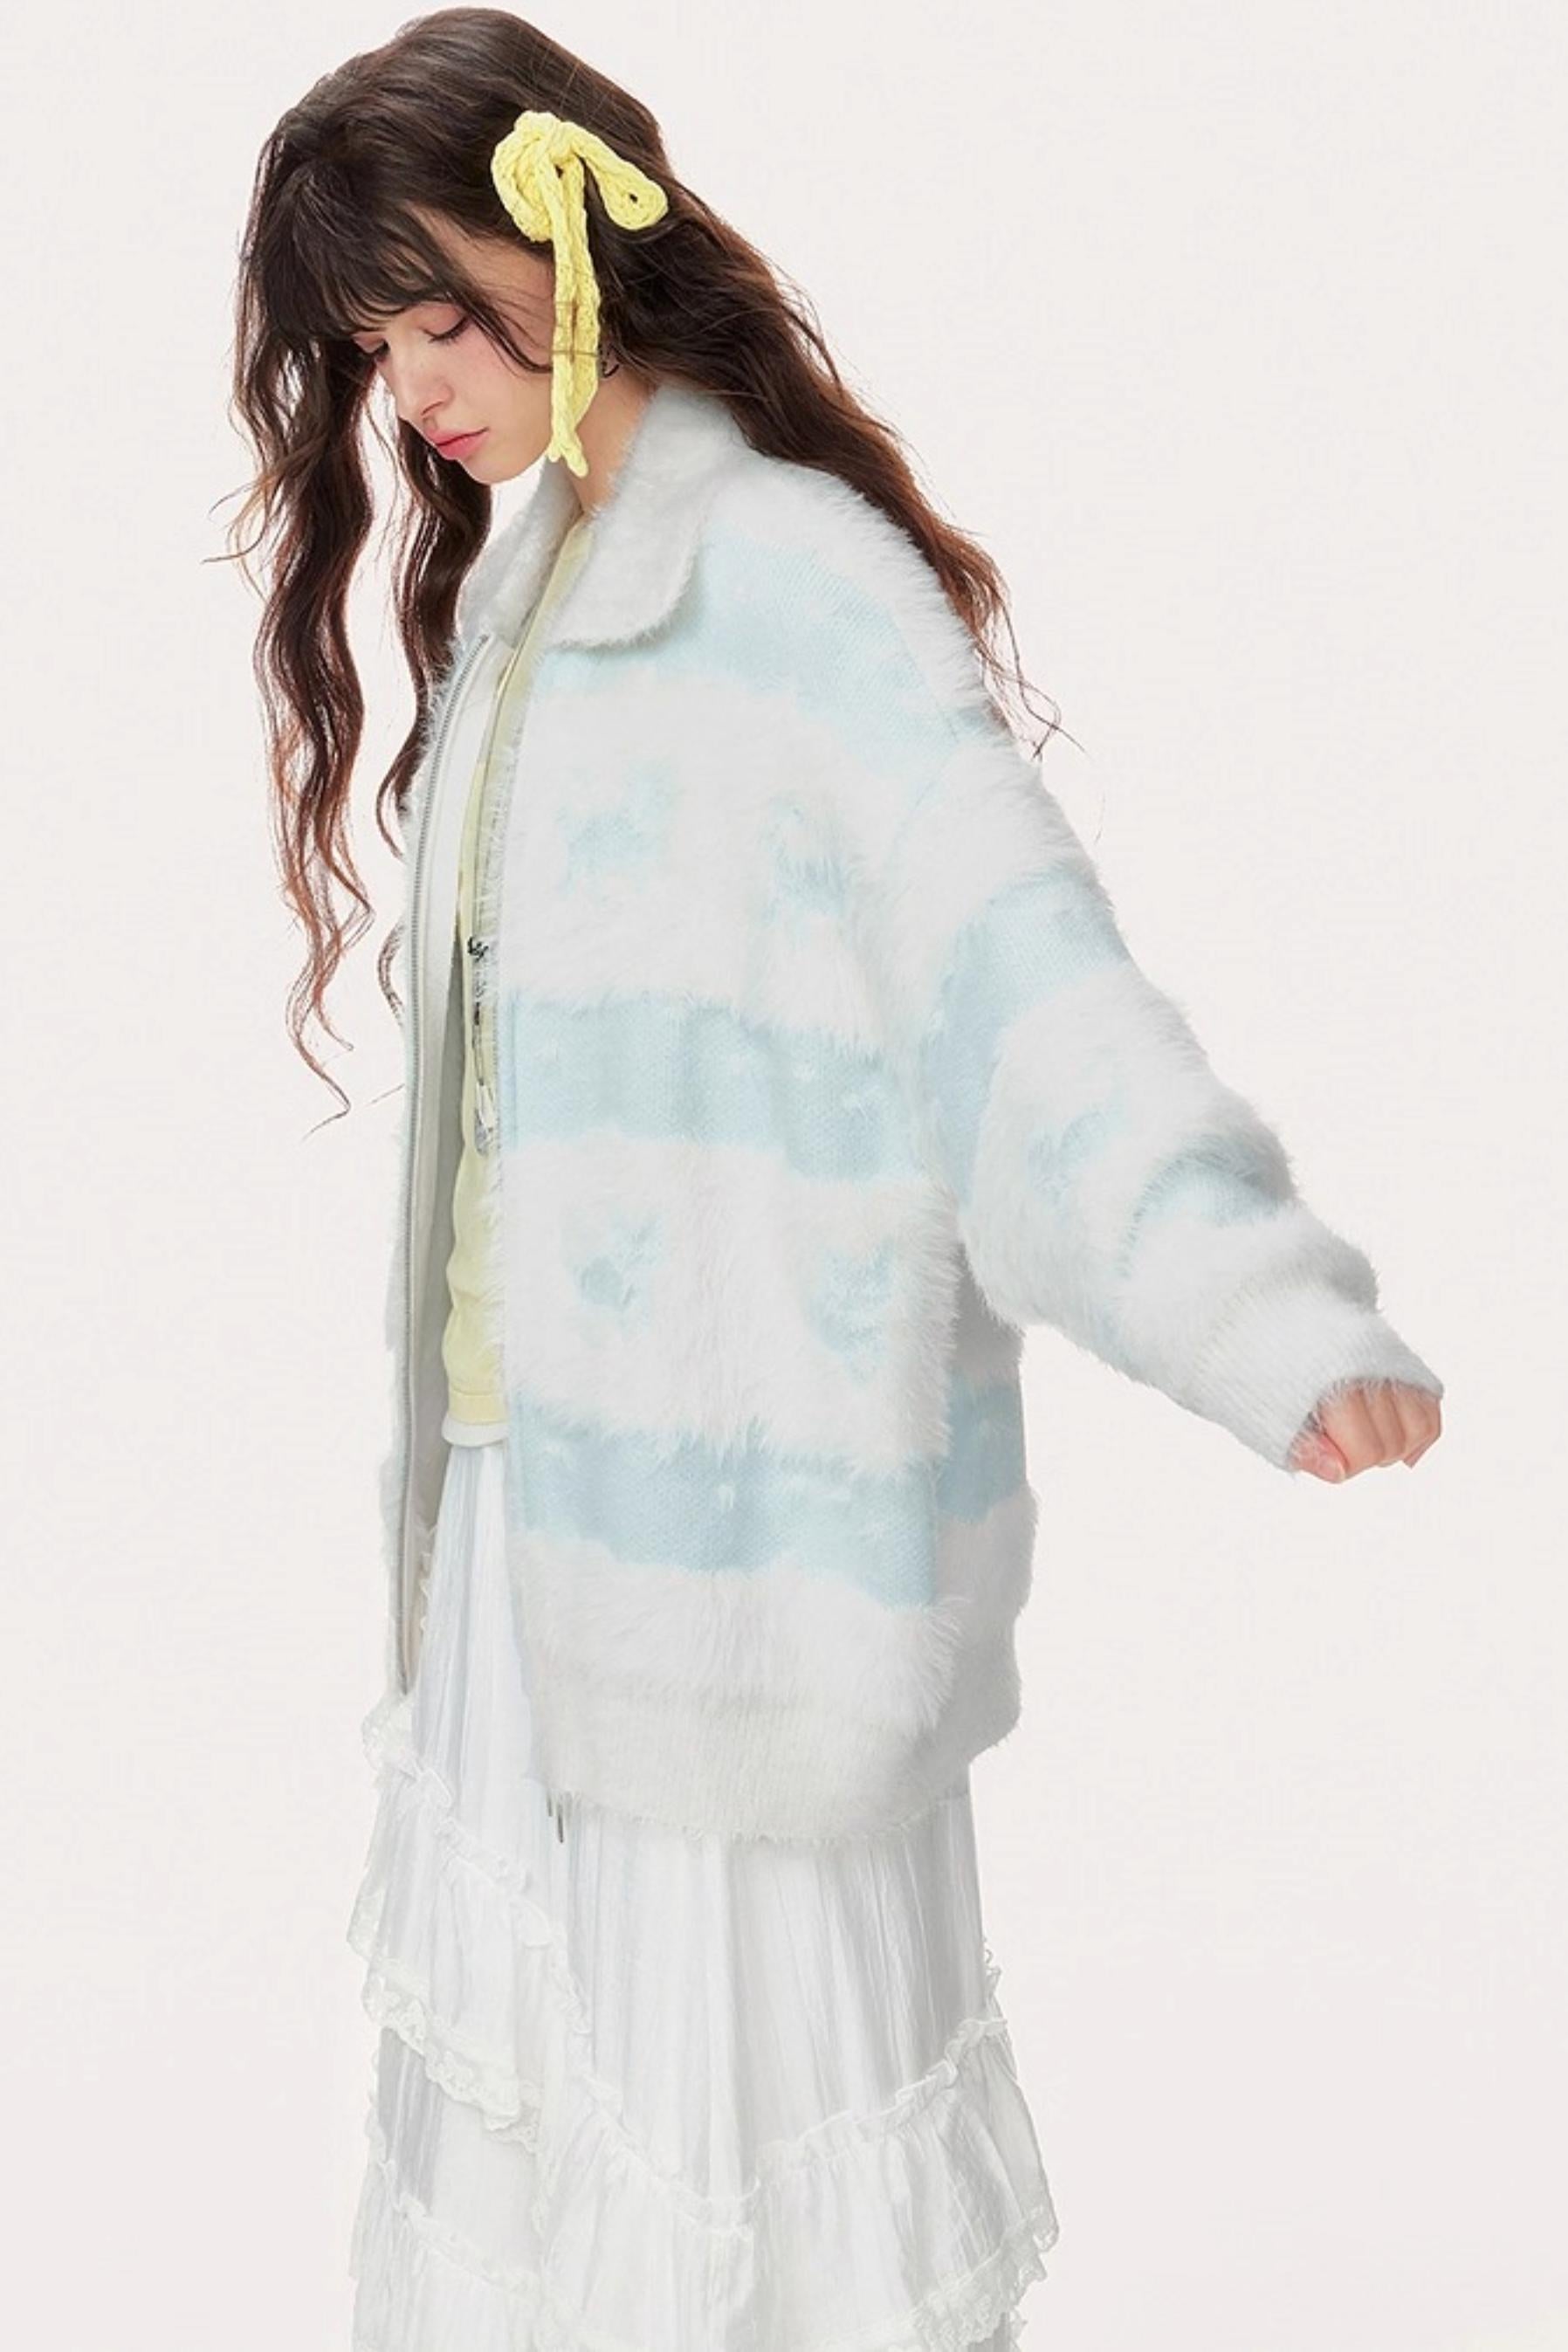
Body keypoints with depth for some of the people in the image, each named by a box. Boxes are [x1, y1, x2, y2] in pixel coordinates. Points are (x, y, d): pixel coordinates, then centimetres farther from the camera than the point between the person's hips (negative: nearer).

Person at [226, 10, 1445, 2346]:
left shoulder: (799, 585, -14)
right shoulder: (510, 590, 13)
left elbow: (1018, 952, -27)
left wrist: (1266, 1303, -40)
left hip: (742, 1498, -8)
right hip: (522, 1477, 8)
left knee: (751, 2031, 2)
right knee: (514, 2020, 15)